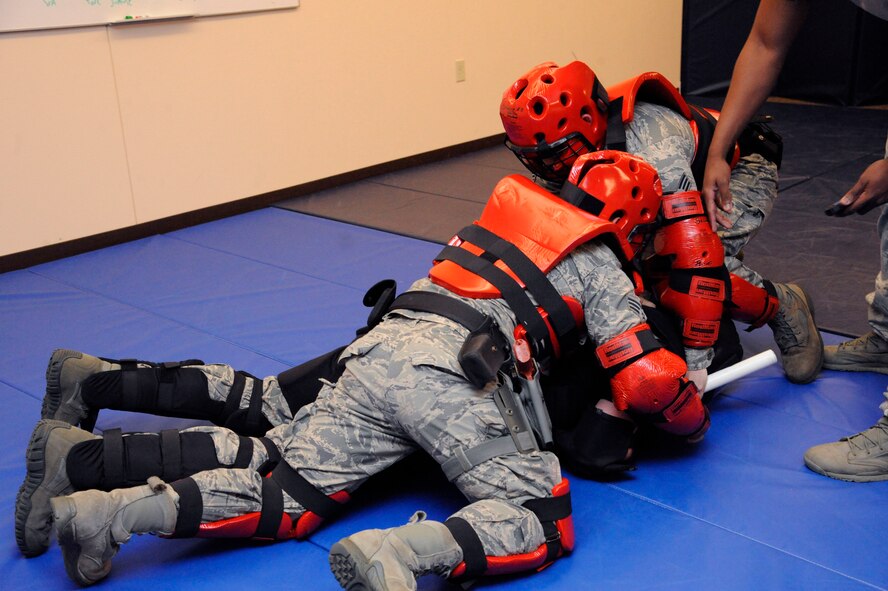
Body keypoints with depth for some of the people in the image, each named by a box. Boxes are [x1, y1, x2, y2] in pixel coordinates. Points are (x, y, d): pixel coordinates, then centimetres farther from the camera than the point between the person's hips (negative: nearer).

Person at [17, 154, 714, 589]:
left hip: (380, 348, 7)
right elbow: (648, 379, 7)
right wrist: (693, 416, 28)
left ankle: (83, 460, -3)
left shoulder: (516, 207, 30)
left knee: (286, 490, 7)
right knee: (542, 523, -3)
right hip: (452, 376, -7)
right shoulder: (603, 266, 12)